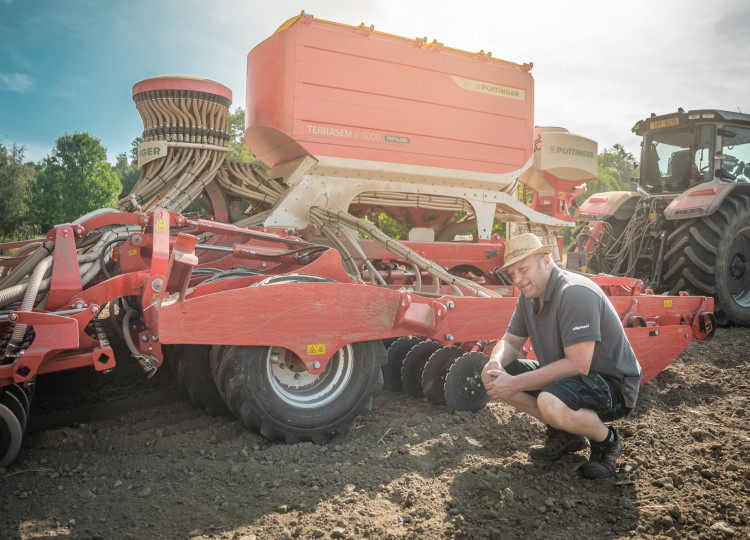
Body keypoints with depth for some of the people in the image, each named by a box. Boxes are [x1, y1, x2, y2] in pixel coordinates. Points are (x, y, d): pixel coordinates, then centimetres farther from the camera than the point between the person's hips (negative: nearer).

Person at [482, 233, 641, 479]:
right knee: (491, 376, -3)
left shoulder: (576, 293, -26)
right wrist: (495, 363, -17)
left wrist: (516, 384, -29)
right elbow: (510, 341, 8)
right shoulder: (529, 295, 2)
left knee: (551, 403, -39)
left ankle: (607, 441, -5)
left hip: (613, 384, -9)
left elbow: (578, 365, -31)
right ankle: (564, 435, 8)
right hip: (563, 375, 9)